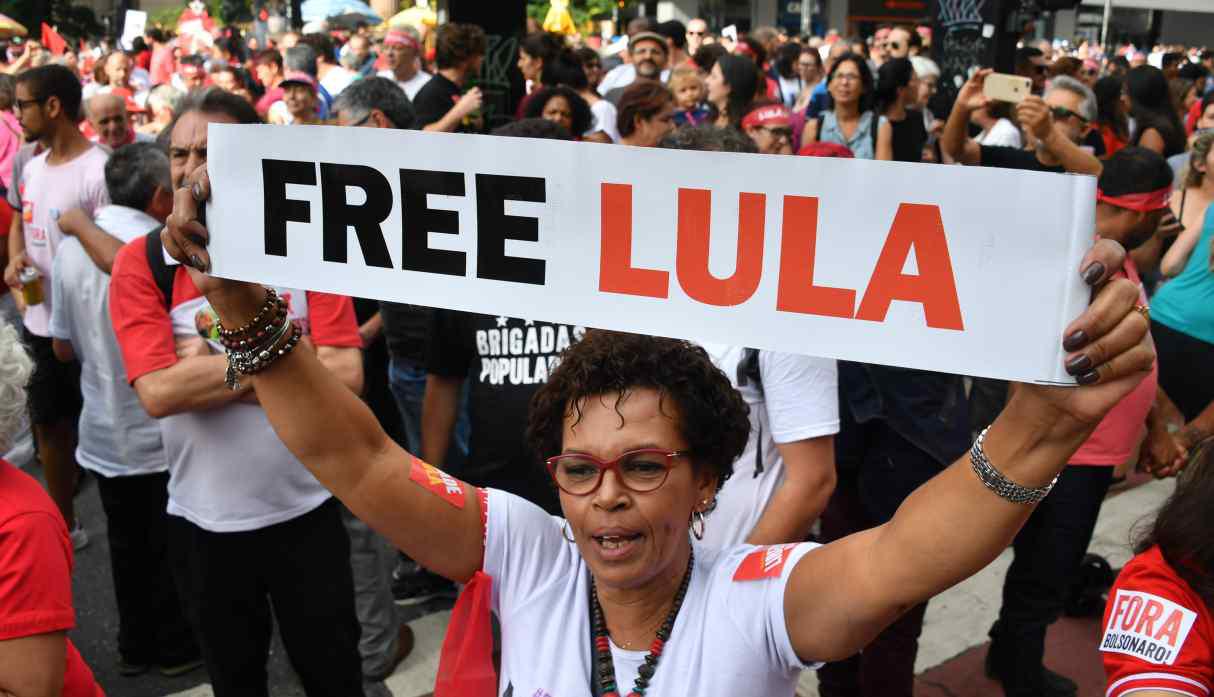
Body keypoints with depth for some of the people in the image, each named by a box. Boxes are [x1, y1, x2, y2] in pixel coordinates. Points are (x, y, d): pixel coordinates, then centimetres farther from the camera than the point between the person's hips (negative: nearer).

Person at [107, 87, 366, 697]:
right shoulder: (141, 263, -8)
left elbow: (345, 376, -16)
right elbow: (158, 391, -20)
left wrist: (206, 373, -19)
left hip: (306, 509, 0)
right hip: (204, 521, 0)